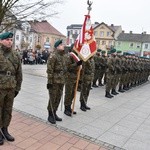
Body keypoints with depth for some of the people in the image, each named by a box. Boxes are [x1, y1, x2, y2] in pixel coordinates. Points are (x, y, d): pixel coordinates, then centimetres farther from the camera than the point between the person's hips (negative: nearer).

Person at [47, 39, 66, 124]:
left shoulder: (63, 56, 13)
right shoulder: (53, 56, -12)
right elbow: (49, 70, -15)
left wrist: (64, 79, 20)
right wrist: (49, 81, -17)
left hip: (61, 81, 8)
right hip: (54, 81, -8)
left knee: (58, 98, 14)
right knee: (52, 98, 2)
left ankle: (54, 113, 27)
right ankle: (50, 115, 15)